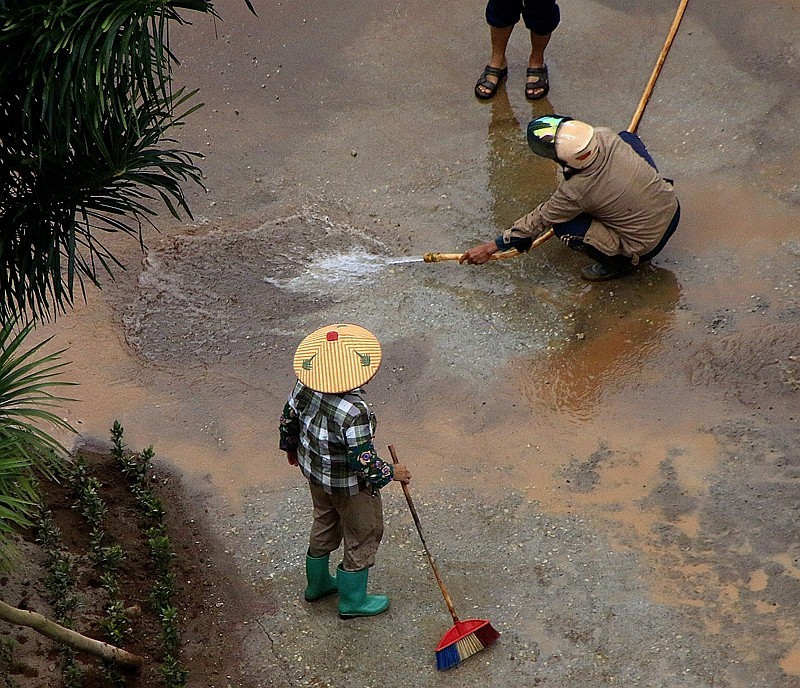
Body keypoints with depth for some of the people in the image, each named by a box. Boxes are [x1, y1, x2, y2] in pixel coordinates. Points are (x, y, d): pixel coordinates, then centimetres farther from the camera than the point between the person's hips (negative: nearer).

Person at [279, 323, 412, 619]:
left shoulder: (304, 386, -18)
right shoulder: (354, 412, -39)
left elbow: (288, 420, 0)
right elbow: (364, 464, -33)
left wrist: (291, 448, 21)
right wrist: (392, 473, -14)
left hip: (313, 468, 7)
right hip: (347, 484, -7)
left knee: (324, 522, 31)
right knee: (363, 535, 18)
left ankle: (317, 583, 52)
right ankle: (352, 600, 37)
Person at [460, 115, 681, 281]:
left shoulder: (576, 191, -28)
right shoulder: (605, 136, -16)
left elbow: (540, 220, -13)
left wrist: (493, 247, 0)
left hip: (646, 246, -6)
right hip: (673, 207, 6)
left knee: (562, 226, -6)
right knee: (628, 136, 19)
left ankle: (620, 263, 7)